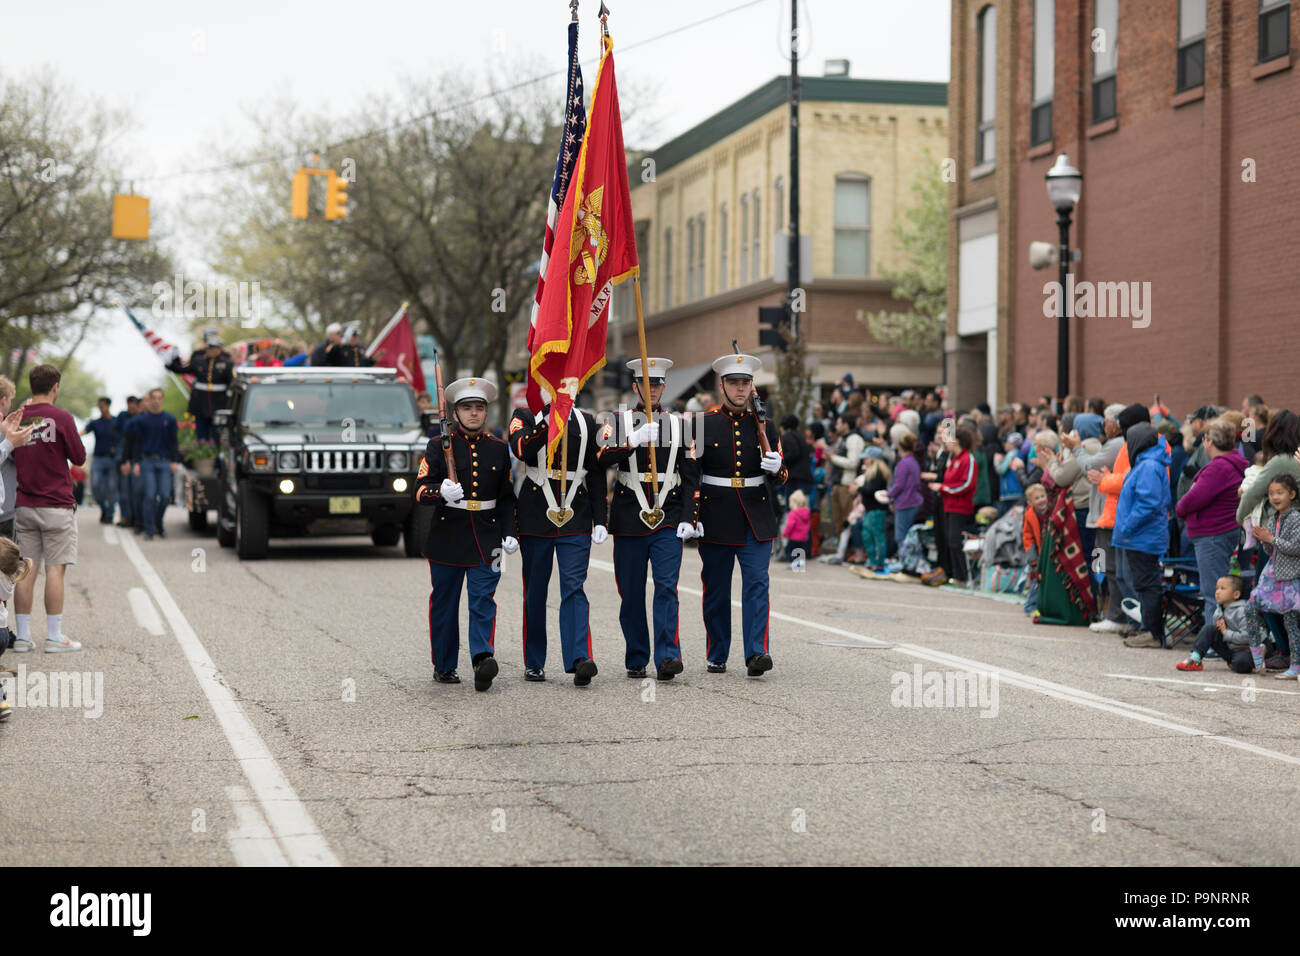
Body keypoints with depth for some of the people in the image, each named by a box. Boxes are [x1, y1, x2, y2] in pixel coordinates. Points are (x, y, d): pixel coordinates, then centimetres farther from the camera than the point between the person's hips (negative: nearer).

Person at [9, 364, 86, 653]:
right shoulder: (60, 417, -9)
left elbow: (12, 459, 12)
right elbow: (79, 458, -3)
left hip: (24, 507, 5)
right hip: (56, 506, -4)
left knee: (26, 571, 7)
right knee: (55, 570, -1)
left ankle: (23, 636, 8)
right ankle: (54, 637, 0)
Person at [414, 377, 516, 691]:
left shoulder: (499, 449, 9)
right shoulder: (438, 447, 1)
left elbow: (507, 497, 15)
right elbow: (420, 490, -7)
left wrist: (510, 534, 3)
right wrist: (441, 492, -29)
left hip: (486, 539, 1)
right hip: (447, 537, -1)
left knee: (483, 600, -11)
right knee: (444, 603, 7)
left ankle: (483, 658, -21)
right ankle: (444, 665, 18)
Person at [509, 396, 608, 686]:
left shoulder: (585, 422, 8)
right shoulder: (526, 416, 3)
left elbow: (596, 473, 10)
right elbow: (522, 449, -19)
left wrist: (600, 520, 4)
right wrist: (551, 415, -23)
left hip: (575, 520, 0)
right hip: (535, 519, 0)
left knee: (574, 588, -11)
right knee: (535, 592, 7)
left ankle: (580, 660, -20)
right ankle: (534, 664, 18)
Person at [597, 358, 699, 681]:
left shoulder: (679, 425, 10)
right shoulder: (619, 422, 6)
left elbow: (691, 476, 9)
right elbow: (602, 457, -12)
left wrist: (688, 519, -1)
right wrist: (634, 440, -26)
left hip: (668, 521, 0)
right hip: (630, 520, 0)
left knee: (667, 586, -13)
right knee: (632, 594, 4)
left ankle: (667, 657, -17)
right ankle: (636, 660, 15)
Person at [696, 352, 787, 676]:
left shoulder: (765, 426, 8)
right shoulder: (704, 424, 3)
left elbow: (783, 476, 10)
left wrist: (775, 469, -14)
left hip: (756, 518, 1)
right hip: (716, 518, -1)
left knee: (757, 582, -10)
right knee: (716, 588, 5)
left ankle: (757, 653, -14)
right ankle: (716, 656, 16)